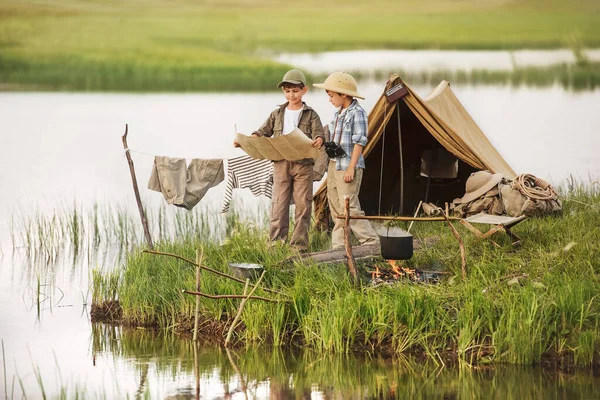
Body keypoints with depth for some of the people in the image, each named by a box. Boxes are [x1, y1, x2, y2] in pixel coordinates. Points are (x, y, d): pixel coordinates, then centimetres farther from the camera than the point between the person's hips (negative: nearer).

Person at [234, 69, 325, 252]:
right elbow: (263, 132, 14)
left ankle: (299, 244, 6)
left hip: (303, 164, -2)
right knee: (278, 204, 0)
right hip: (281, 164, 2)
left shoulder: (310, 115, 3)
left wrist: (318, 140, -34)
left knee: (302, 204, 0)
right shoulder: (277, 114, 13)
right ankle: (276, 242, 3)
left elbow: (318, 133, -9)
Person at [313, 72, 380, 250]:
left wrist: (351, 167, -19)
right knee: (336, 208, 10)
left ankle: (371, 241, -9)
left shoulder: (357, 113, -12)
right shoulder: (338, 114, 14)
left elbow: (359, 142, -16)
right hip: (334, 165, 10)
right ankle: (338, 245, 15)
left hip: (348, 167, -10)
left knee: (349, 207, -14)